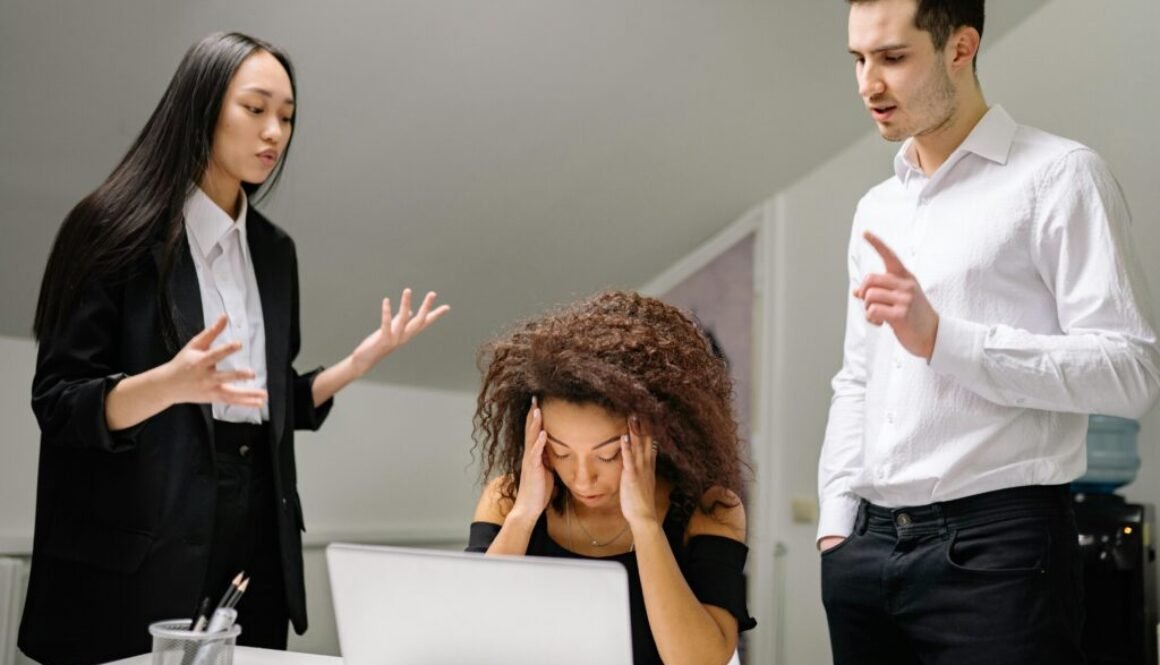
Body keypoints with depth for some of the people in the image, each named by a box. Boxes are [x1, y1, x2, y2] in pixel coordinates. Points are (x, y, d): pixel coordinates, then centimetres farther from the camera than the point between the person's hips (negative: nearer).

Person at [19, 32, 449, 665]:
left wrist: (361, 360, 3)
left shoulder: (274, 250, 11)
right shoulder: (118, 230, -8)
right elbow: (57, 403, -12)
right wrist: (168, 385, -29)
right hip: (136, 558, -5)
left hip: (255, 545, 6)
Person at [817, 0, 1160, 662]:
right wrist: (837, 520, 10)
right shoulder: (875, 209, 16)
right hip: (867, 546, 6)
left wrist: (941, 336, -20)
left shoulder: (1058, 177, -4)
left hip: (996, 544, -6)